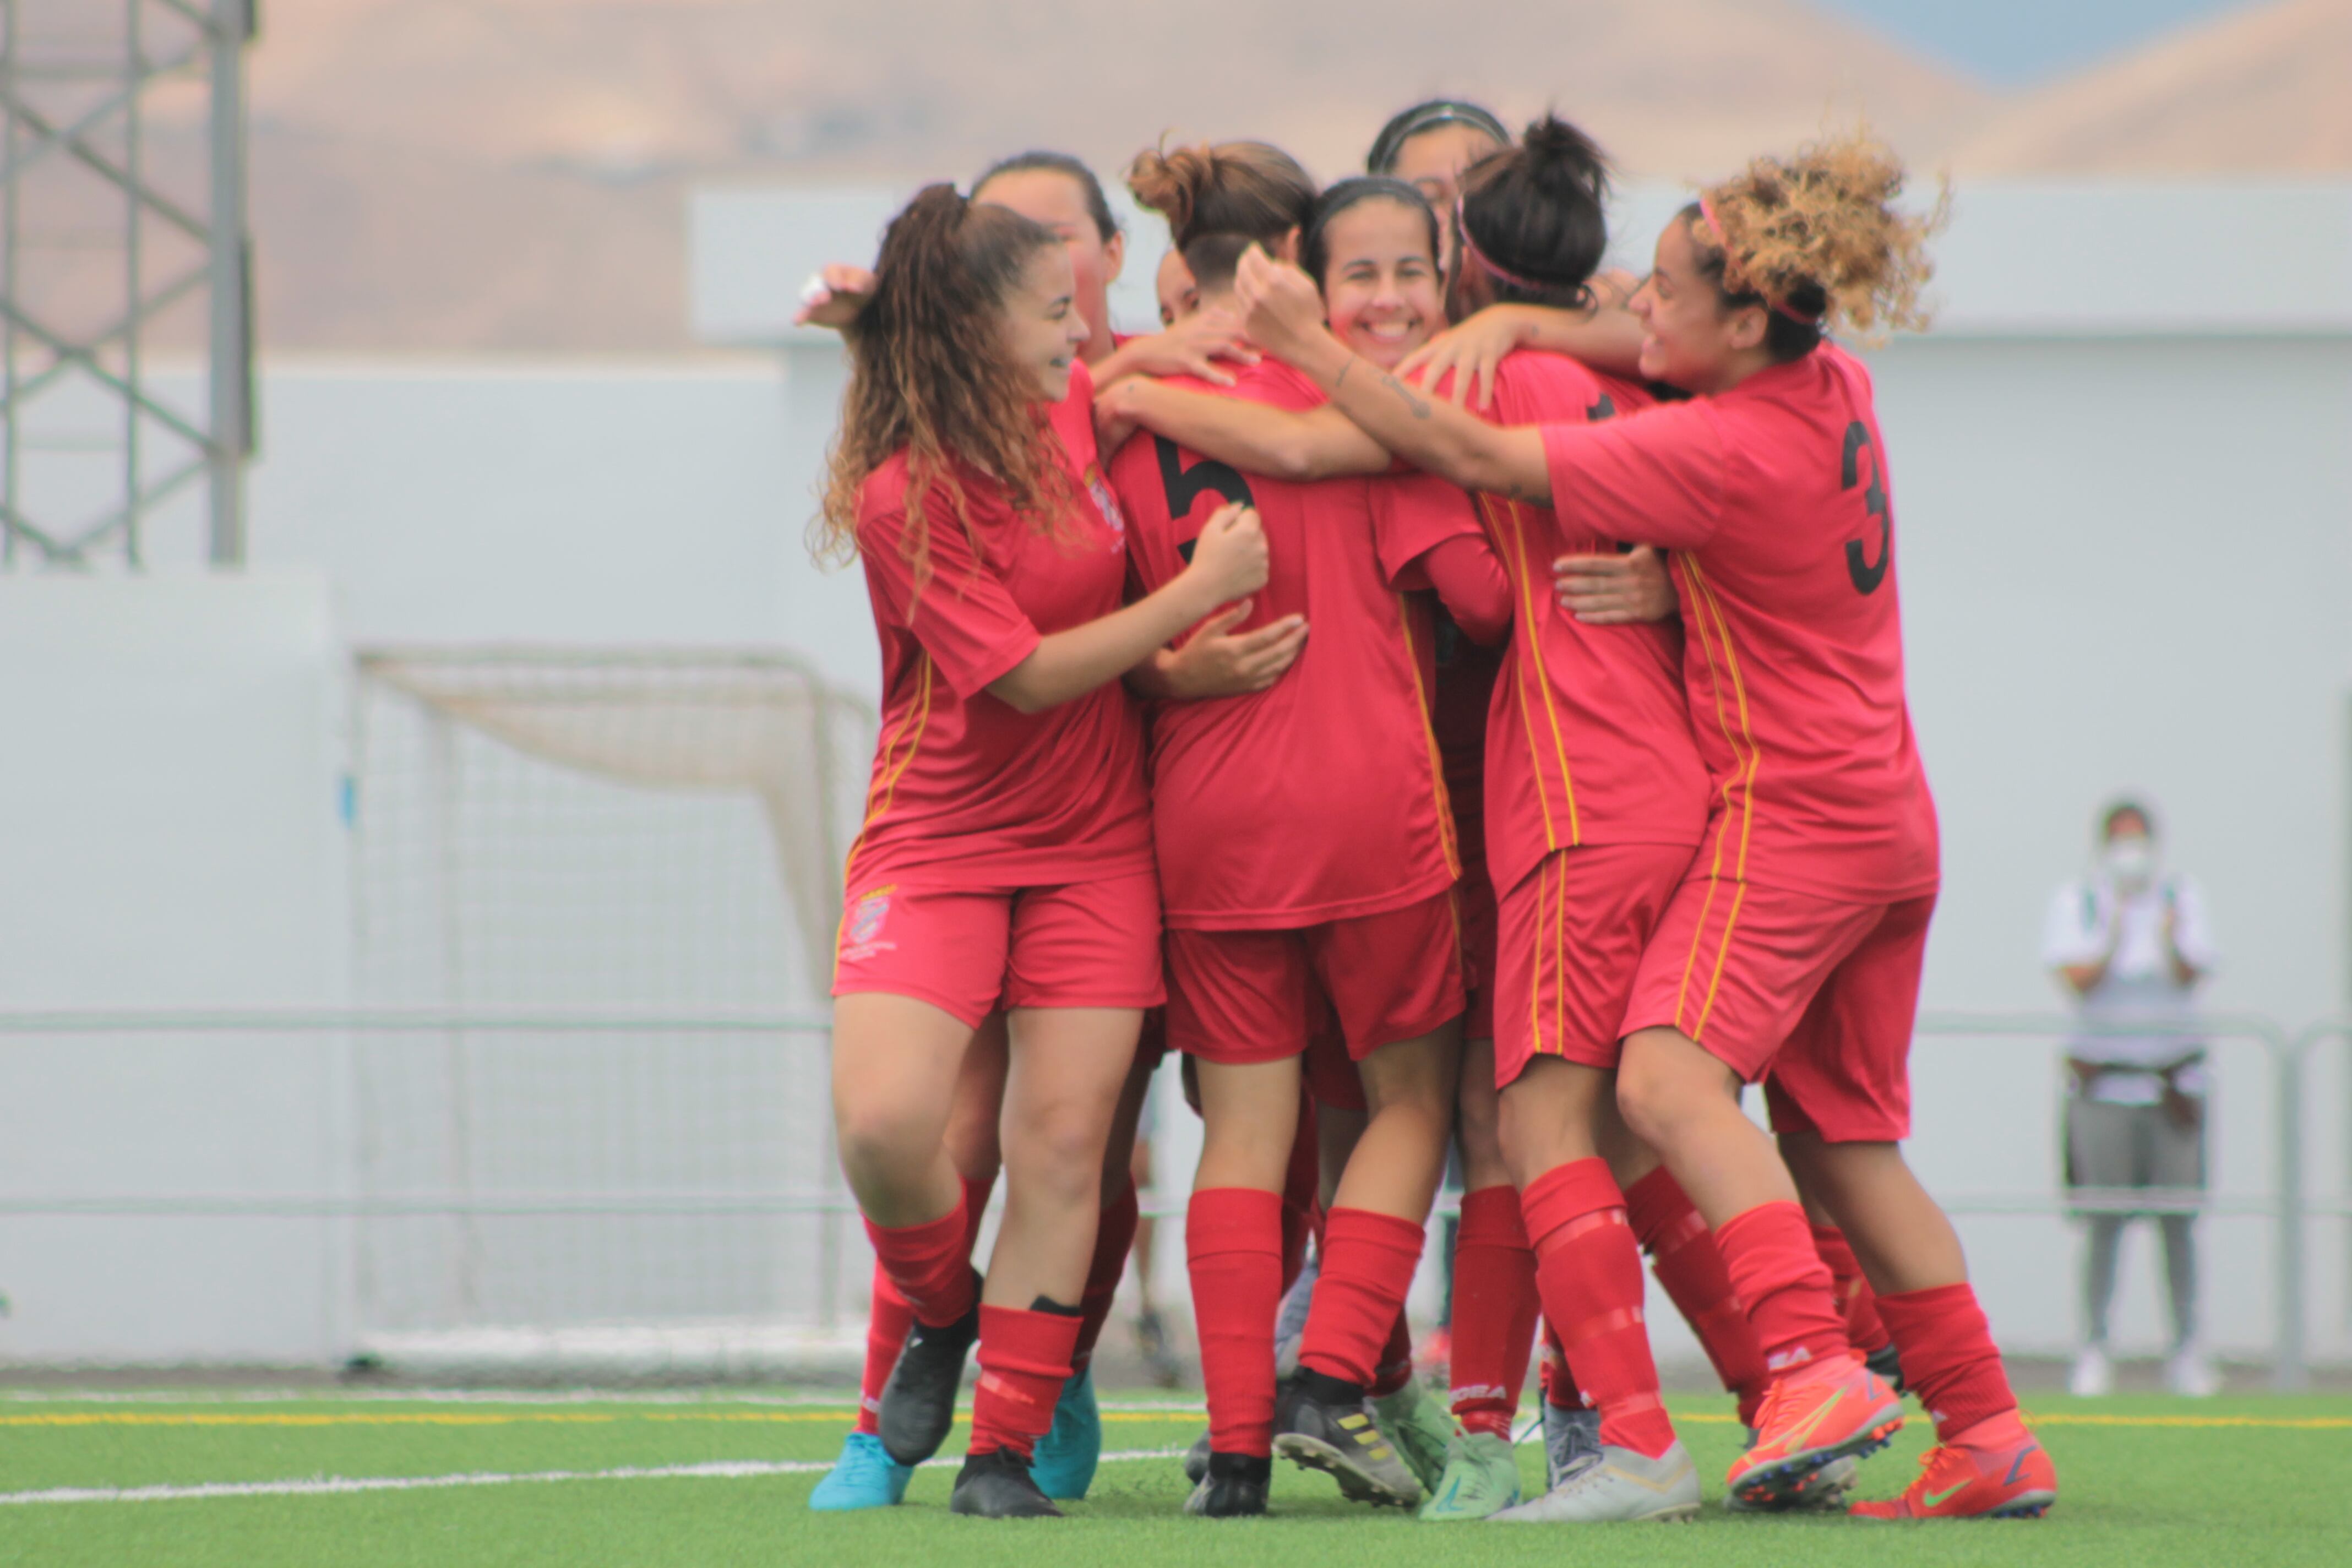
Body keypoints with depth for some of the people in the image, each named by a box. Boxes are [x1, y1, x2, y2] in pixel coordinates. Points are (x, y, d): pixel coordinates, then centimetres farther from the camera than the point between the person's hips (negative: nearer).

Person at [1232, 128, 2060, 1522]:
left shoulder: (1719, 452, -20)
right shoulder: (1835, 390, 5)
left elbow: (1477, 456, -17)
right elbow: (1647, 353, 25)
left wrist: (1309, 345, -11)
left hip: (1791, 809, -9)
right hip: (1887, 818, 9)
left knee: (1671, 1075, -22)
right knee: (1845, 1140, 13)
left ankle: (1817, 1366, -34)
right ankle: (1993, 1436, 13)